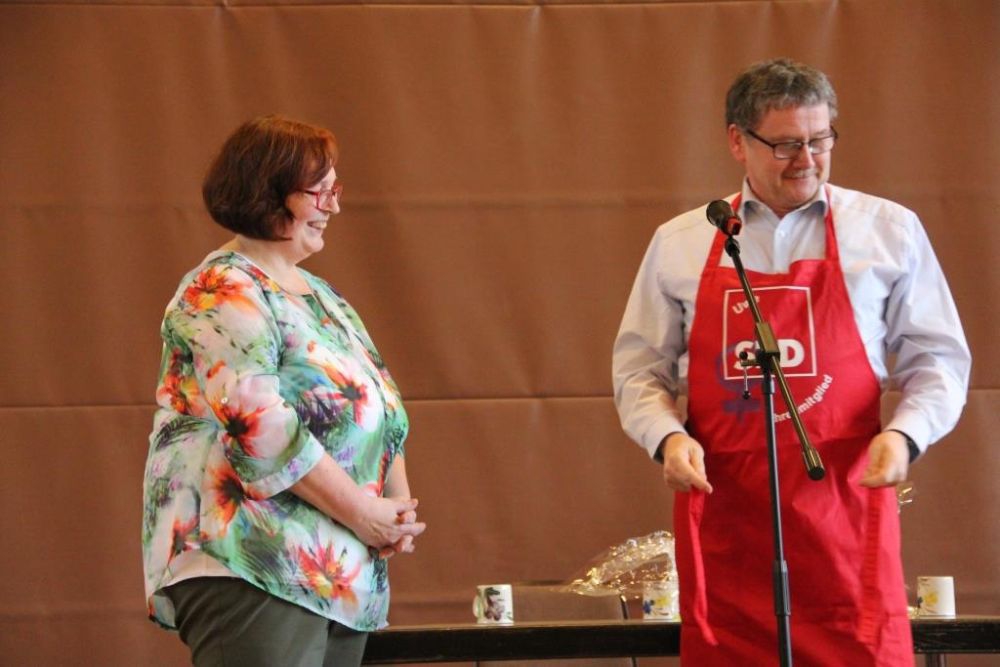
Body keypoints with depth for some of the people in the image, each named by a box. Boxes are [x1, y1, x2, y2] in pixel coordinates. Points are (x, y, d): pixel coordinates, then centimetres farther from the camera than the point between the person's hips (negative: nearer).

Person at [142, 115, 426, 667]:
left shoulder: (318, 295, 21)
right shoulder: (222, 294, -8)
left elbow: (383, 411, 23)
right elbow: (261, 427, -19)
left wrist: (399, 507, 5)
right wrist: (364, 513, -14)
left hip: (341, 572, 9)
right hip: (251, 573, -9)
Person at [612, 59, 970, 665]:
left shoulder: (888, 231, 7)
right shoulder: (678, 245, 10)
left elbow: (937, 362, 8)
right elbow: (640, 370, 15)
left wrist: (905, 434, -11)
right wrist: (667, 437, -5)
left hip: (844, 507, -1)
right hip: (722, 516, 1)